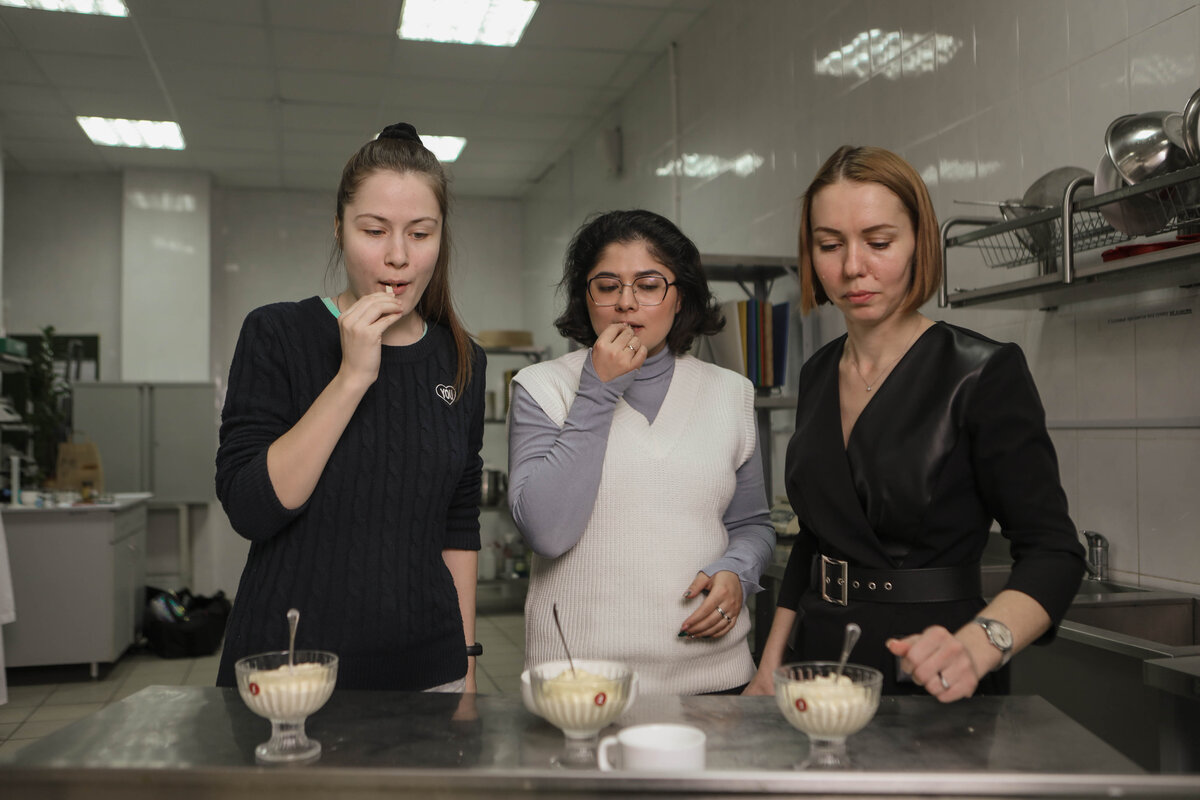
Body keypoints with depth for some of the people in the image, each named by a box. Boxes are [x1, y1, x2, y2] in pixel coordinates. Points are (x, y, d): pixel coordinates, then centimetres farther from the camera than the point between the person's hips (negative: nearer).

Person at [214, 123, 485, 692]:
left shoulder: (460, 362, 3)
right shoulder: (277, 335, -7)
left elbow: (459, 527, 8)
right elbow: (250, 508, -16)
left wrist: (465, 665, 7)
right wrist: (353, 375, -20)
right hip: (286, 666, -3)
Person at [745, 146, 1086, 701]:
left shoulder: (984, 373, -14)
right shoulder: (818, 375, 4)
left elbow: (1053, 551, -16)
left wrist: (978, 644, -35)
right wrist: (769, 671, 5)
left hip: (929, 681, -5)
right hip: (818, 663, 5)